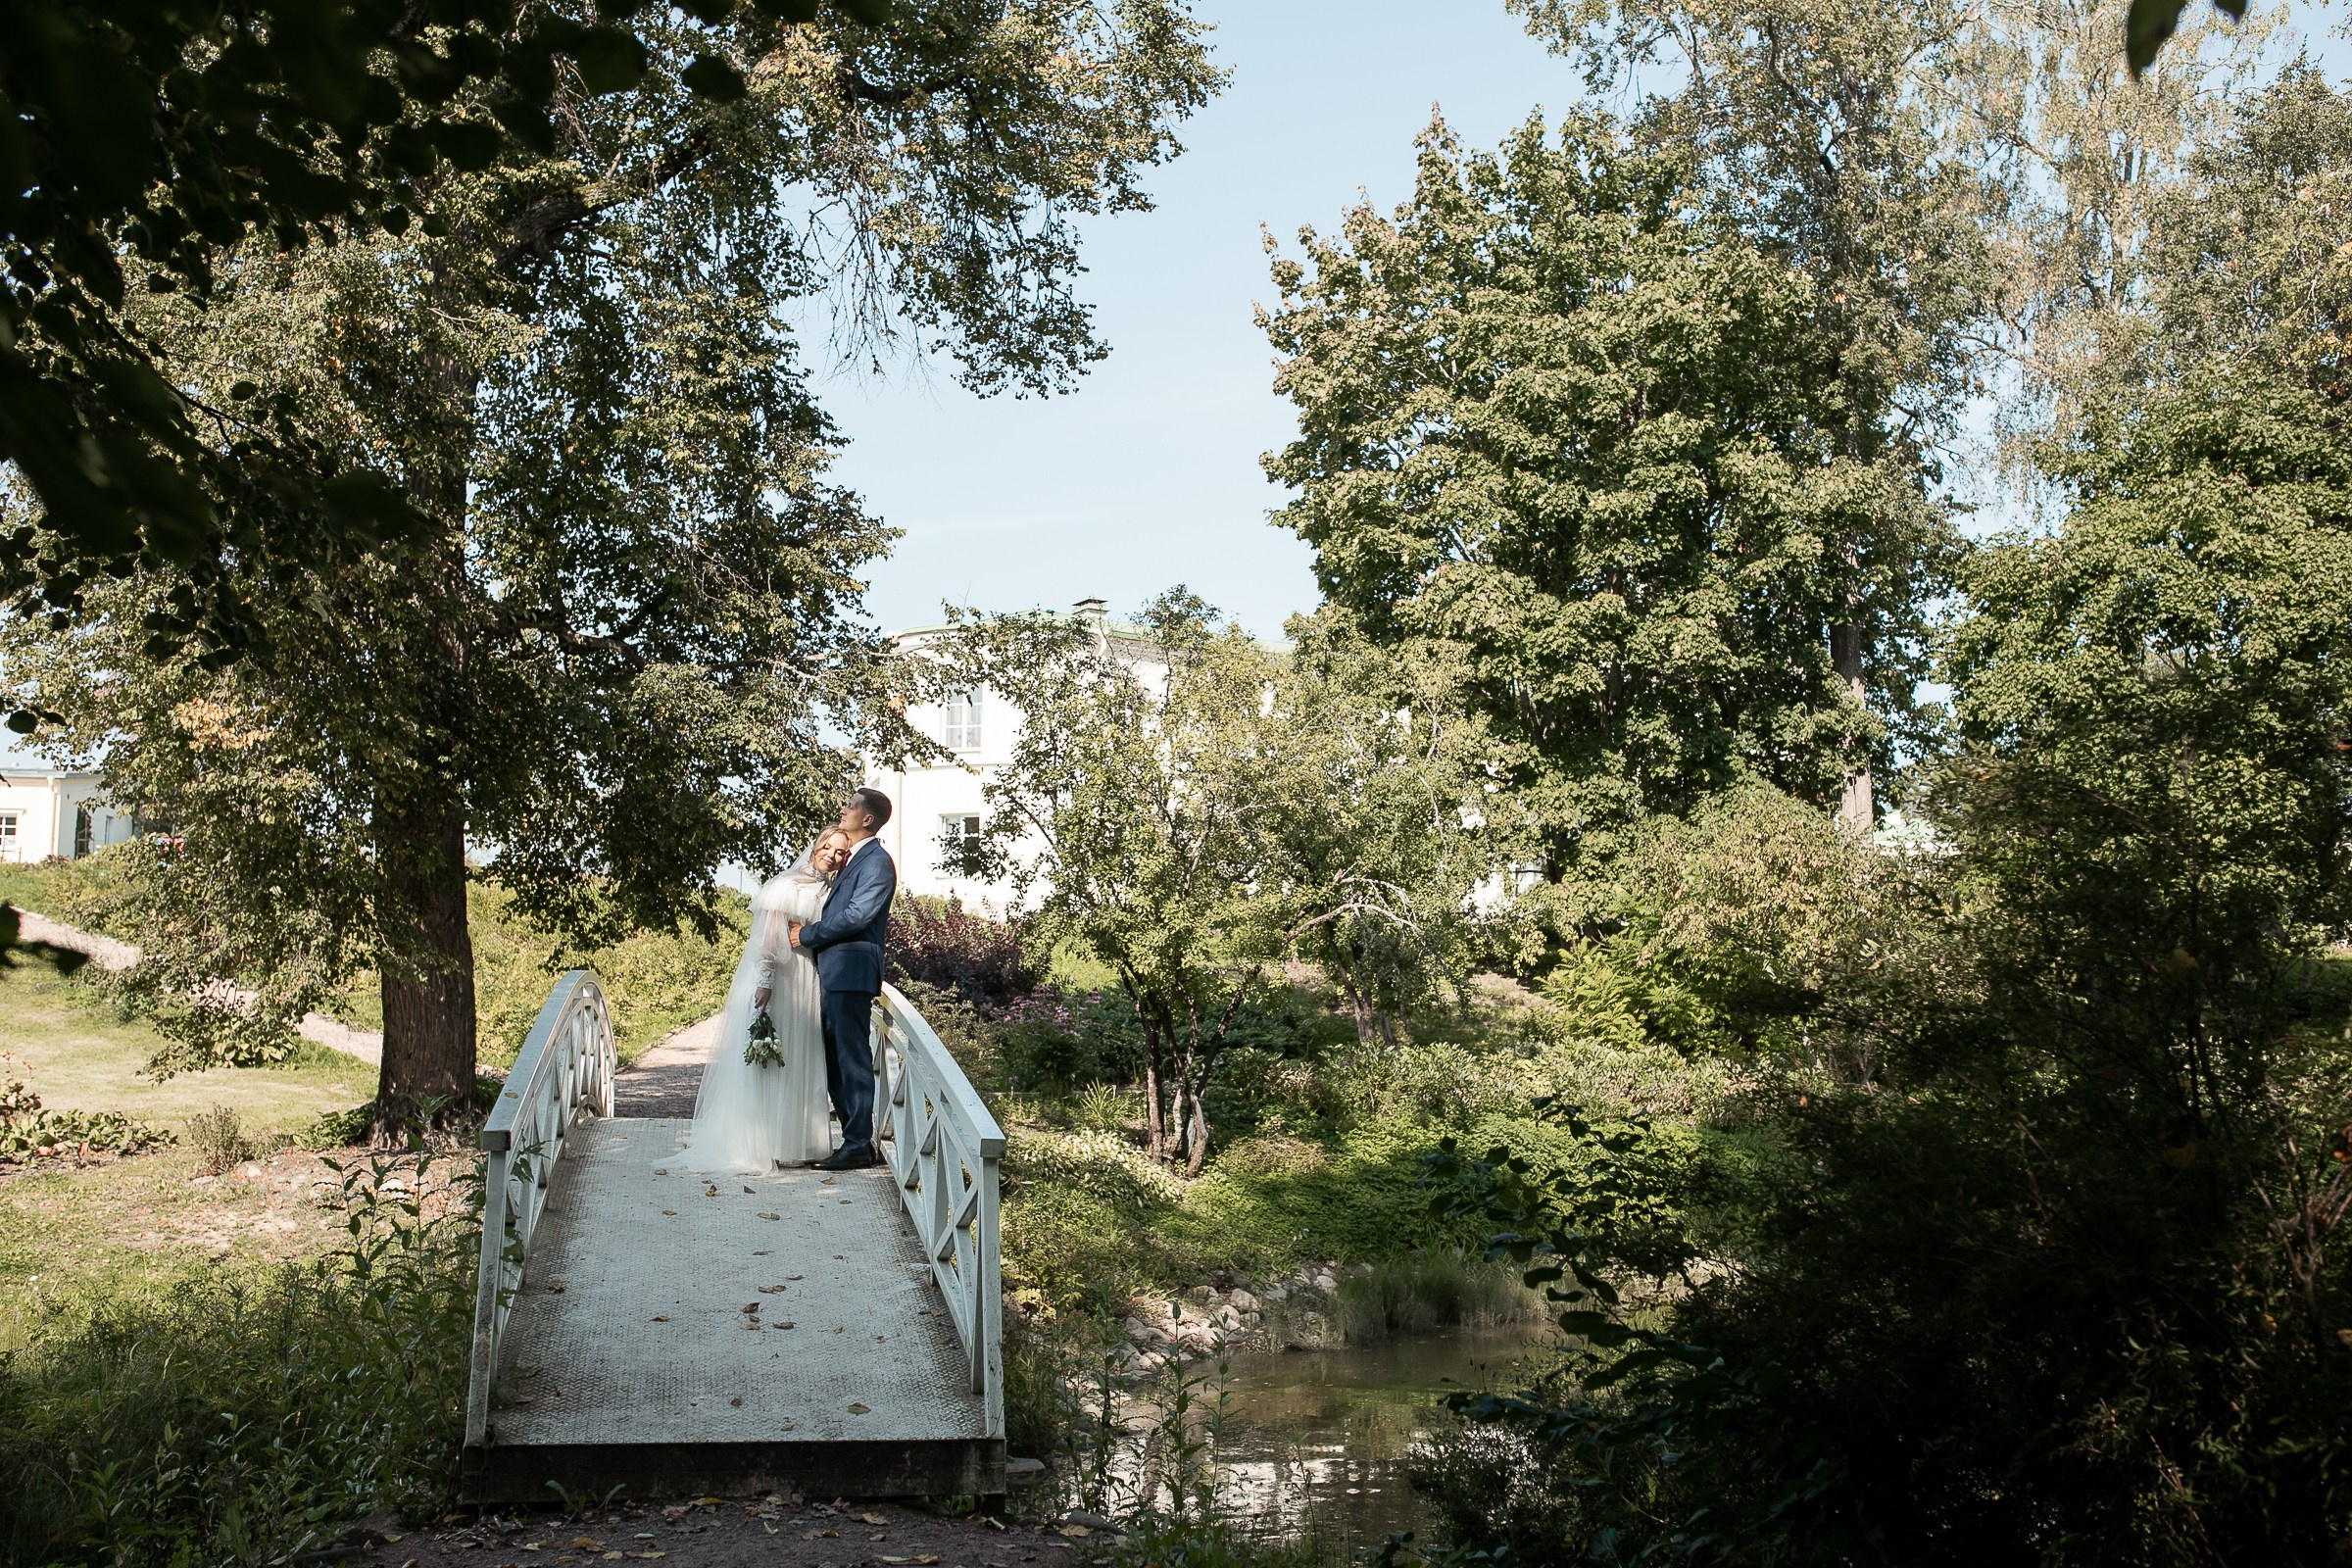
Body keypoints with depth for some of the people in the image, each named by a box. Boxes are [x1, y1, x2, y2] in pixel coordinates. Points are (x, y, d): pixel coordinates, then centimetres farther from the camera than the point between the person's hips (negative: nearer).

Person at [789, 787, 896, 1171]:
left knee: (853, 1059, -7)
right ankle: (857, 1138, 18)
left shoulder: (876, 862, -10)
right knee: (834, 1060, 12)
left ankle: (858, 1147, -3)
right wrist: (809, 933, 9)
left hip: (852, 973, -10)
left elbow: (856, 916, -19)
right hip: (834, 972, 10)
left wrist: (807, 935, -11)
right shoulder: (854, 860, 22)